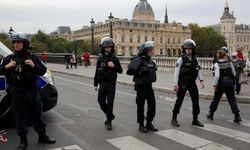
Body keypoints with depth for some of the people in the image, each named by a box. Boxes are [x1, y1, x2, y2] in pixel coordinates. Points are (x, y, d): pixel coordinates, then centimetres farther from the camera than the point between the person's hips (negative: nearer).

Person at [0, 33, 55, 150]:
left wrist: (34, 66, -16)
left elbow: (43, 71, 3)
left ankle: (42, 136, 27)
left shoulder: (33, 57, 1)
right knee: (20, 117, 6)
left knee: (37, 115, 11)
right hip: (17, 93, 0)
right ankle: (23, 140, 20)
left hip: (32, 92, 1)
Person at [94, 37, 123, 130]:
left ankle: (109, 122, 10)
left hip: (111, 84, -2)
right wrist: (95, 84, 8)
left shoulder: (115, 59, 0)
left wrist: (114, 66, -18)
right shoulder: (100, 59, 3)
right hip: (102, 83, 2)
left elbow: (120, 71, 1)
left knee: (110, 103, -1)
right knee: (101, 101, 5)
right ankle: (110, 115, 29)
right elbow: (97, 72, 8)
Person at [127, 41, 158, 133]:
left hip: (149, 86, 7)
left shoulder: (150, 61, 9)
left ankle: (149, 123, 23)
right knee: (140, 106, 4)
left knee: (152, 105, 7)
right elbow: (129, 71, -18)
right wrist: (139, 71, -23)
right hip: (141, 87, -7)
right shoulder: (138, 60, -14)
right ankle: (141, 125, 18)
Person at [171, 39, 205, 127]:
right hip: (183, 83, -5)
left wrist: (201, 80, 2)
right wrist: (176, 84, -16)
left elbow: (198, 70, 14)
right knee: (179, 101, 2)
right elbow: (176, 72, -12)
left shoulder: (194, 59, 8)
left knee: (196, 100, 7)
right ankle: (174, 119, 15)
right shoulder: (181, 59, -9)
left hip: (192, 83, 6)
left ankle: (195, 119, 19)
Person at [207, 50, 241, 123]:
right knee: (232, 99, 8)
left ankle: (210, 114, 22)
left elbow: (217, 76, -15)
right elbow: (234, 74, 3)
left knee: (216, 99, 12)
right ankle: (237, 116, 4)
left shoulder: (217, 64, -8)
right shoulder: (229, 63, 1)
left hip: (221, 82, -2)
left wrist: (215, 85, -9)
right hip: (230, 82, 2)